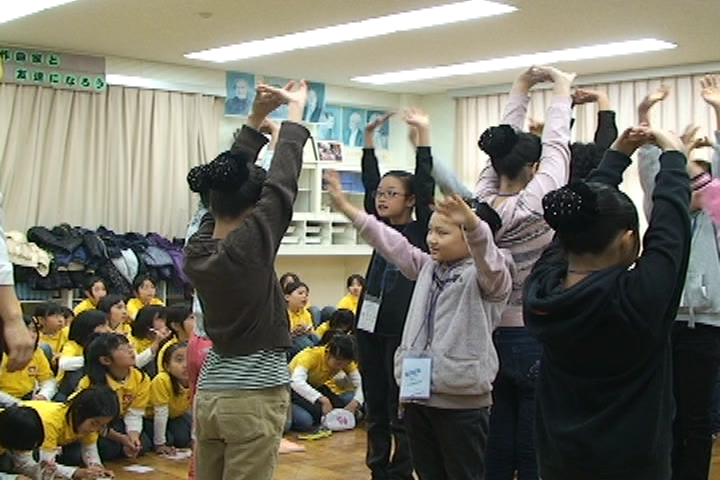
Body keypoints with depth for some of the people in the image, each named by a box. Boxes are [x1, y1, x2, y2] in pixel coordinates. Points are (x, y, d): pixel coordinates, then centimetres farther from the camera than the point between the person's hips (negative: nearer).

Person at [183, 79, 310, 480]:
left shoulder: (198, 250, 0)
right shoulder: (249, 246, -17)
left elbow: (228, 187, 10)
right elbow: (282, 183, -9)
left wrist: (256, 120, 14)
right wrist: (296, 110, 4)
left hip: (209, 392, 7)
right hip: (256, 396, -7)